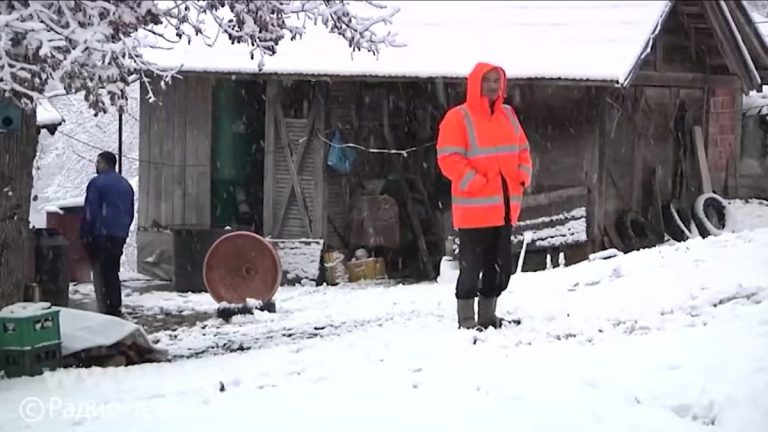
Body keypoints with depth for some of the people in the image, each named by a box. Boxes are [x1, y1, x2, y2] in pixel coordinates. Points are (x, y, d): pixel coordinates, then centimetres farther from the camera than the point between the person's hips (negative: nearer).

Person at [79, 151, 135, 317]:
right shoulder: (125, 184, 16)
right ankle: (116, 307, 15)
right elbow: (131, 212, 20)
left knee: (102, 273, -5)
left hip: (102, 235, -7)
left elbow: (90, 212, -10)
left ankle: (107, 308, -9)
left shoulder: (97, 183, -8)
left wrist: (84, 235, -4)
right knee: (113, 272, 15)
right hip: (120, 235, 7)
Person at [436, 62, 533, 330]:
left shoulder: (508, 115, 14)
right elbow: (449, 158, -14)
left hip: (505, 206, 7)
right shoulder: (458, 118, -8)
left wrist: (523, 177, 2)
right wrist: (475, 183, -20)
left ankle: (488, 316, 24)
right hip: (474, 208, -7)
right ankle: (467, 321, 4)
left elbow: (522, 150, 20)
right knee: (472, 266, -4)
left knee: (501, 265, 12)